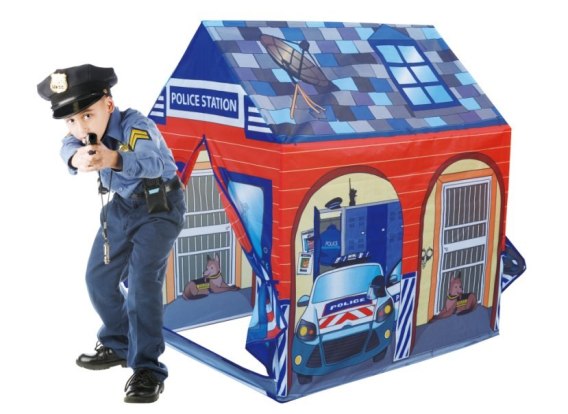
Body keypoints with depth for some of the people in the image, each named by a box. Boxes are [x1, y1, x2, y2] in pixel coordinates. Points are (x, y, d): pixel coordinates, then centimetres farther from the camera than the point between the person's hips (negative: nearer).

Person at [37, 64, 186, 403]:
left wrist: (115, 159, -71)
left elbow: (151, 161, -50)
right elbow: (68, 147, -32)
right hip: (122, 205, 8)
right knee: (99, 277, 11)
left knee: (142, 281, -20)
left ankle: (148, 368, -12)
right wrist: (76, 157, -57)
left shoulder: (135, 124, -31)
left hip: (159, 208, -7)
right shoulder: (85, 131, -10)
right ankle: (119, 345, 32)